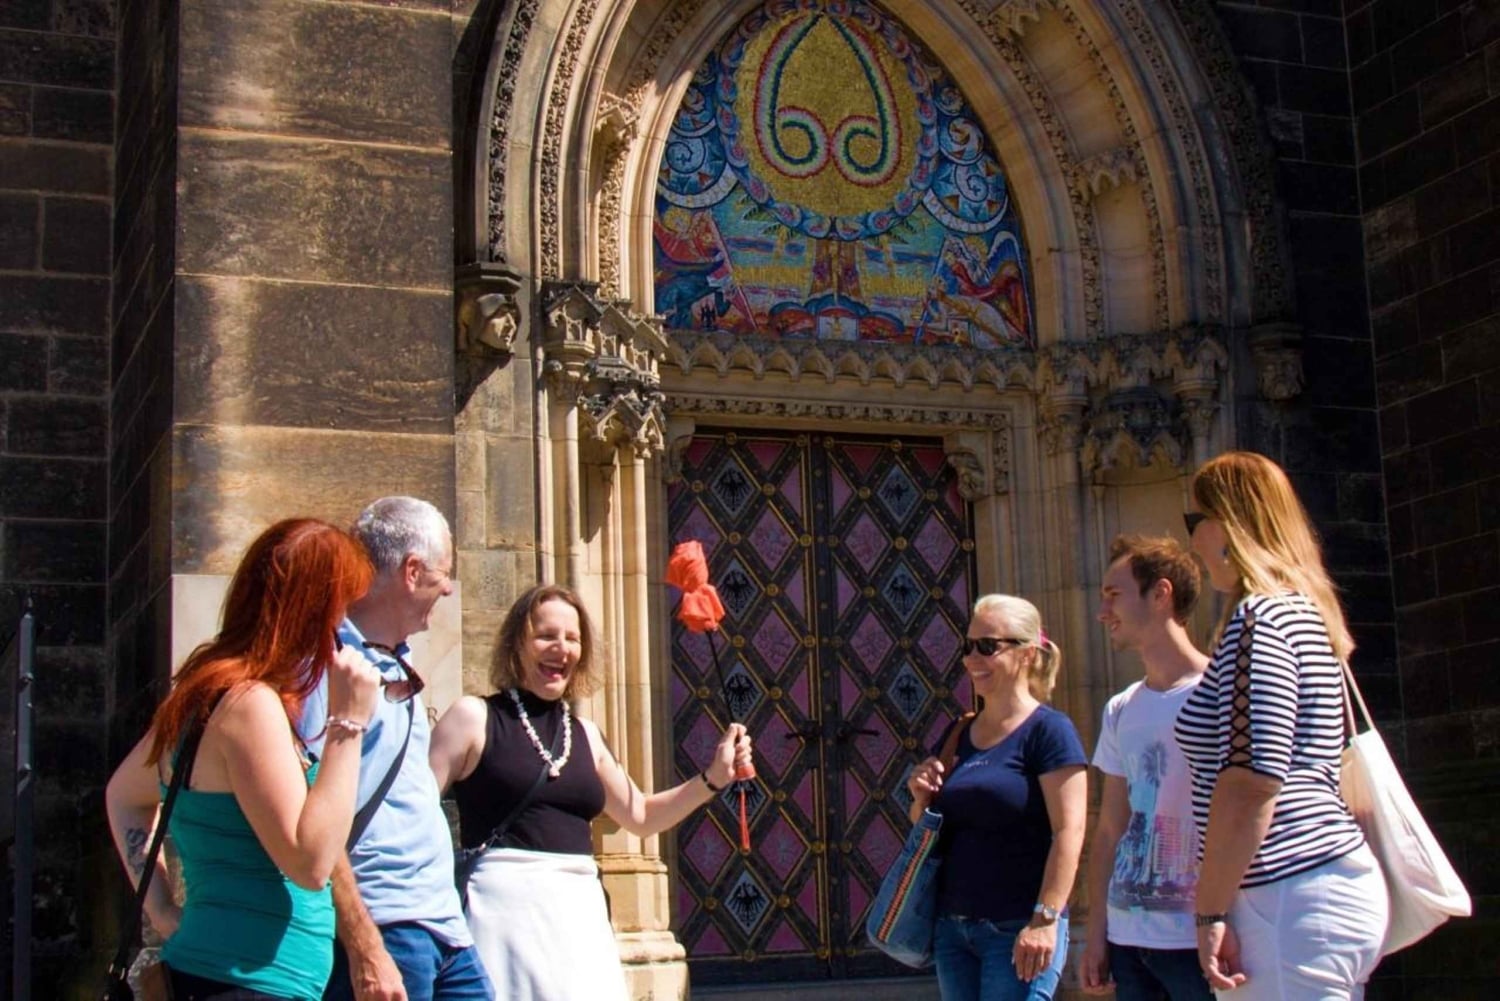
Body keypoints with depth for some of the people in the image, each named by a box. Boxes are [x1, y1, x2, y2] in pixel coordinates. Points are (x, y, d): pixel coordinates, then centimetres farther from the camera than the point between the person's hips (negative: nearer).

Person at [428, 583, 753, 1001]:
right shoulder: (474, 717, 0)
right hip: (505, 902, -5)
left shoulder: (585, 734, 16)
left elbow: (641, 816, 25)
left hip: (580, 911, 5)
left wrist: (713, 777, 14)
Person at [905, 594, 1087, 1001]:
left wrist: (1045, 918, -20)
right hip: (953, 926, 7)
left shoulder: (1048, 729, -7)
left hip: (1017, 930, -7)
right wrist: (921, 798, 1)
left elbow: (1068, 831, -15)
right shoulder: (960, 735, 13)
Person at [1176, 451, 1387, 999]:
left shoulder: (1258, 618, -12)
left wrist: (1210, 911, -16)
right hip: (1336, 886, 10)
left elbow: (1251, 782, -20)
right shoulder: (1304, 613, 18)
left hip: (1290, 898, -10)